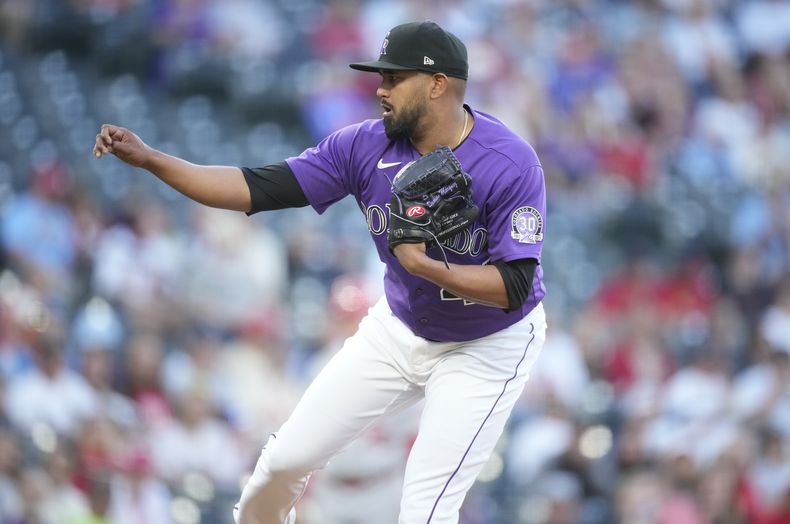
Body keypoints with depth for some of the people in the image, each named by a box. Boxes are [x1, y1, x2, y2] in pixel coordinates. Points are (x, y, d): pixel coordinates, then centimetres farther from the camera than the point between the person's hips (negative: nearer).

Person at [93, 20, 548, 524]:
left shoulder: (511, 165, -27)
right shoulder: (366, 146, -12)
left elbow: (514, 288, -29)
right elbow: (258, 189, -14)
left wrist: (423, 265, -40)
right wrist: (150, 158, -22)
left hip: (488, 346, -6)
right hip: (400, 328, 6)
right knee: (287, 457, 8)